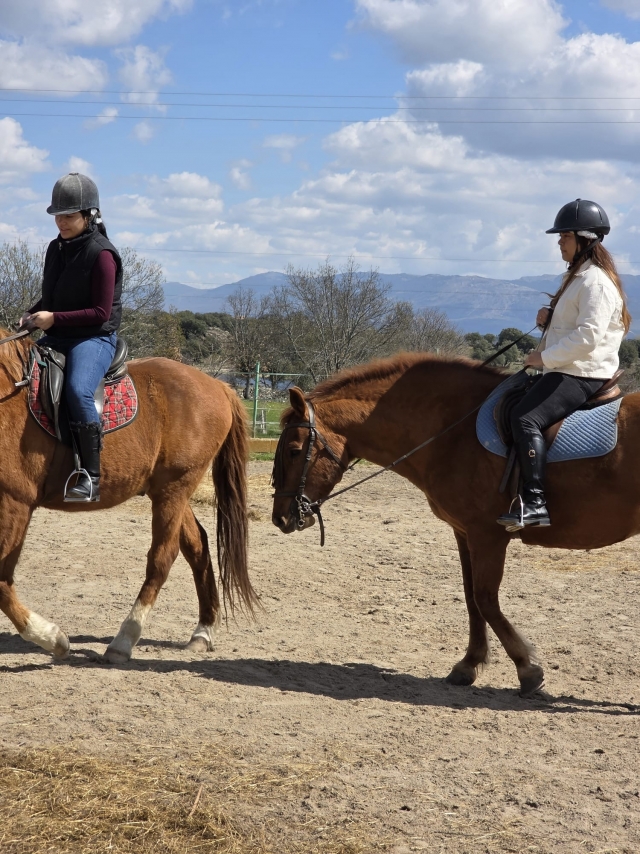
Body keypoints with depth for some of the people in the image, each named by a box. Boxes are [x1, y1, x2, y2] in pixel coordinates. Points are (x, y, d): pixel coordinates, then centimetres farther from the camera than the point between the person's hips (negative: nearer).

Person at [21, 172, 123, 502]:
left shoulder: (101, 254, -13)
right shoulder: (56, 248, 10)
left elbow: (101, 313, -17)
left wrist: (55, 318, -21)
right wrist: (32, 314, 2)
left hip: (95, 338, -9)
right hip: (57, 337, 9)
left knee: (77, 390, -34)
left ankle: (91, 477, -25)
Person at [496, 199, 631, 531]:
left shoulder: (595, 282, -16)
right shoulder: (576, 276, 18)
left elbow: (588, 335, -26)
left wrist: (544, 357, -20)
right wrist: (550, 318, 7)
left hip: (582, 375, -12)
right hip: (566, 369, 12)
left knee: (525, 417, -28)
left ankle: (534, 503, -31)